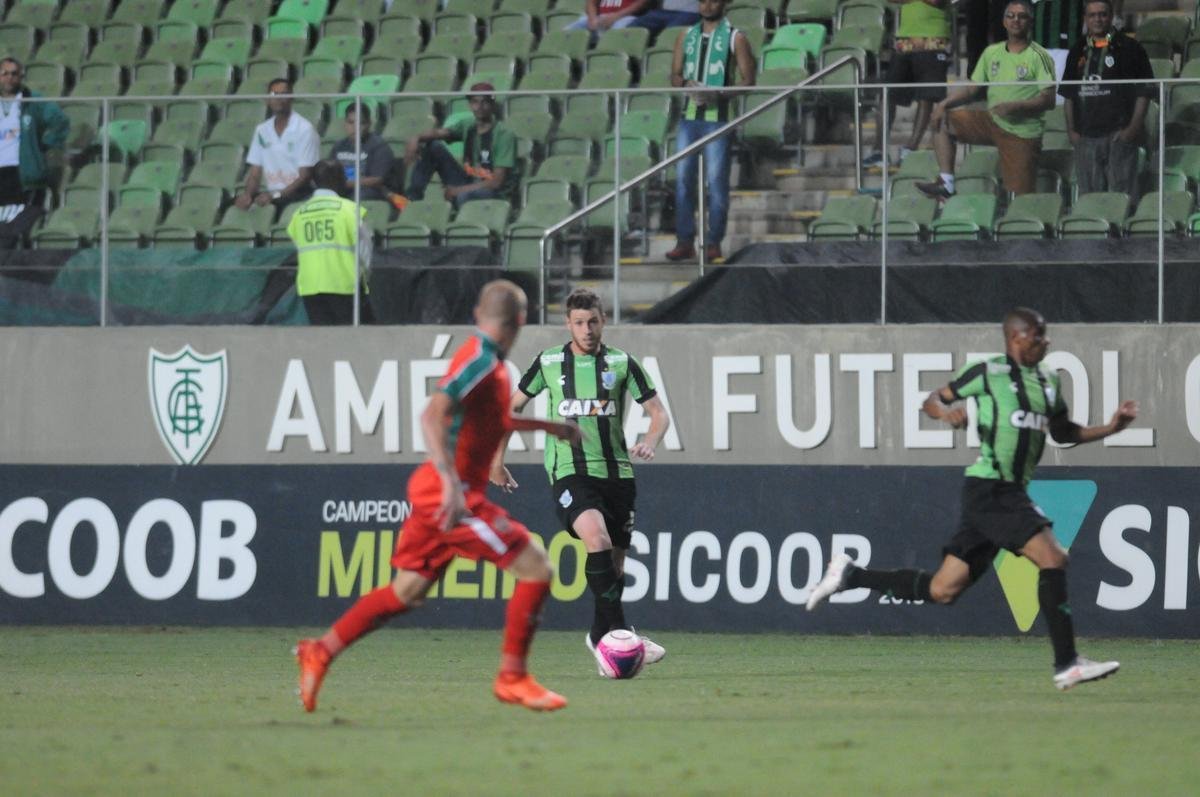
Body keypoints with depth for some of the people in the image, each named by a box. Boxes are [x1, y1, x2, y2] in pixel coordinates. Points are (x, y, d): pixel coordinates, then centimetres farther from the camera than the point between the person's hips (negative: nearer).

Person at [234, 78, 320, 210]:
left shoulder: (305, 129, -5)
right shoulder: (262, 131, 11)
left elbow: (306, 176, -8)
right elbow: (255, 172, 10)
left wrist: (276, 195, -19)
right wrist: (247, 194, -12)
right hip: (268, 192, 5)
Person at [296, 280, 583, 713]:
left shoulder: (489, 361, 13)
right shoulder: (480, 359, -16)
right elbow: (433, 415, -28)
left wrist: (547, 426, 37)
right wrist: (451, 480, -37)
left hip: (437, 493, 10)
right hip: (451, 495, -10)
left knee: (407, 591, 15)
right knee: (536, 569, -7)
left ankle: (321, 652, 16)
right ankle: (512, 677, 0)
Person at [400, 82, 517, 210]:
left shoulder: (504, 135, -13)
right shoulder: (467, 126, 6)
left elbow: (497, 181, -18)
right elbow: (440, 133, -12)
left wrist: (459, 190, -19)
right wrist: (416, 138, -34)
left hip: (495, 191, -7)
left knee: (464, 197, -42)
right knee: (432, 146, -4)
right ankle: (413, 195, -9)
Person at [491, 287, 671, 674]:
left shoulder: (622, 363, 5)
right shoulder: (549, 362, 5)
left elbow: (659, 413, 5)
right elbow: (512, 406, 17)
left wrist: (650, 441, -17)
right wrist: (497, 462, 17)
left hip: (616, 472, 3)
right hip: (570, 471, -3)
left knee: (615, 563, 7)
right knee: (597, 539, -28)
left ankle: (600, 638, 26)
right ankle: (618, 632, -28)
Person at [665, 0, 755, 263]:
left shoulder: (735, 38, 2)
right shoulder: (687, 36, 14)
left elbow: (748, 80, -2)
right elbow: (675, 74, 15)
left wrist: (718, 95, -17)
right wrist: (686, 84, -9)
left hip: (718, 116, -4)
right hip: (689, 114, 4)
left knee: (716, 180, -5)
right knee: (682, 178, 1)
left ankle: (714, 243, 0)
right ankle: (685, 241, 4)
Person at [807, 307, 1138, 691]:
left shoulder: (1049, 382, 16)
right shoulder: (986, 372, -4)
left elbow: (1063, 431, 28)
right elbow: (932, 401, 5)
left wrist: (1109, 428, 14)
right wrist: (946, 412, -18)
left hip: (1011, 493, 8)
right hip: (988, 488, -8)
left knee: (942, 590, 7)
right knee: (1052, 559, -18)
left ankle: (850, 575, 19)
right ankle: (1067, 665, -15)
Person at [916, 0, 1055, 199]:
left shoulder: (1039, 56, -9)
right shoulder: (992, 53, 9)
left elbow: (1048, 100, -15)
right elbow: (972, 88, 13)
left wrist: (1015, 106, -28)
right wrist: (944, 105, -4)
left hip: (1022, 132, -6)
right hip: (991, 121, 6)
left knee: (1020, 195, -8)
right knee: (942, 122, -4)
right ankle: (946, 182, -6)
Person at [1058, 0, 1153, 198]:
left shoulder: (1129, 48, 1)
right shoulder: (1078, 52, 14)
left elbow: (1144, 92, -1)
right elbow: (1068, 95, 18)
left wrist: (1133, 128, -10)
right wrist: (1071, 130, 8)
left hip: (1119, 135, -4)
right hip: (1086, 135, 4)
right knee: (1089, 196, 7)